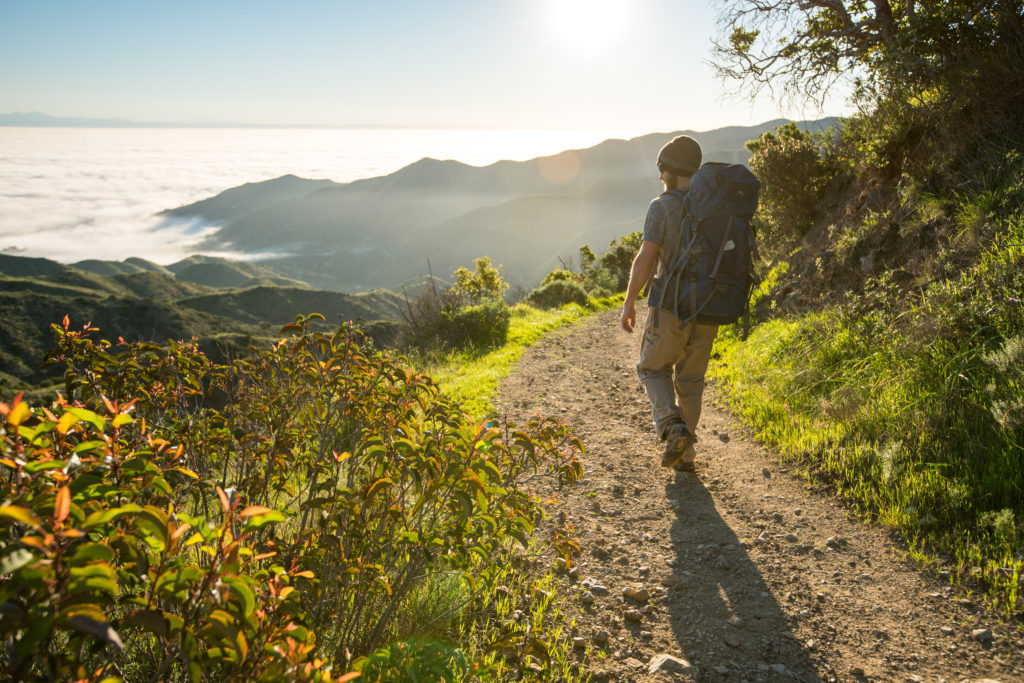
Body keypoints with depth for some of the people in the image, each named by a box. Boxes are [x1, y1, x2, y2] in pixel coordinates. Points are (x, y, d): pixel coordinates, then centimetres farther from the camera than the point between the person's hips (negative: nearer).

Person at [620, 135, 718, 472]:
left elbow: (645, 260, -15)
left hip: (671, 307, -5)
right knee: (690, 379, 17)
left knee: (653, 369, 16)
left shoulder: (663, 206, -10)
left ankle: (673, 426, -7)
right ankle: (684, 453, 20)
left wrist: (629, 303, -5)